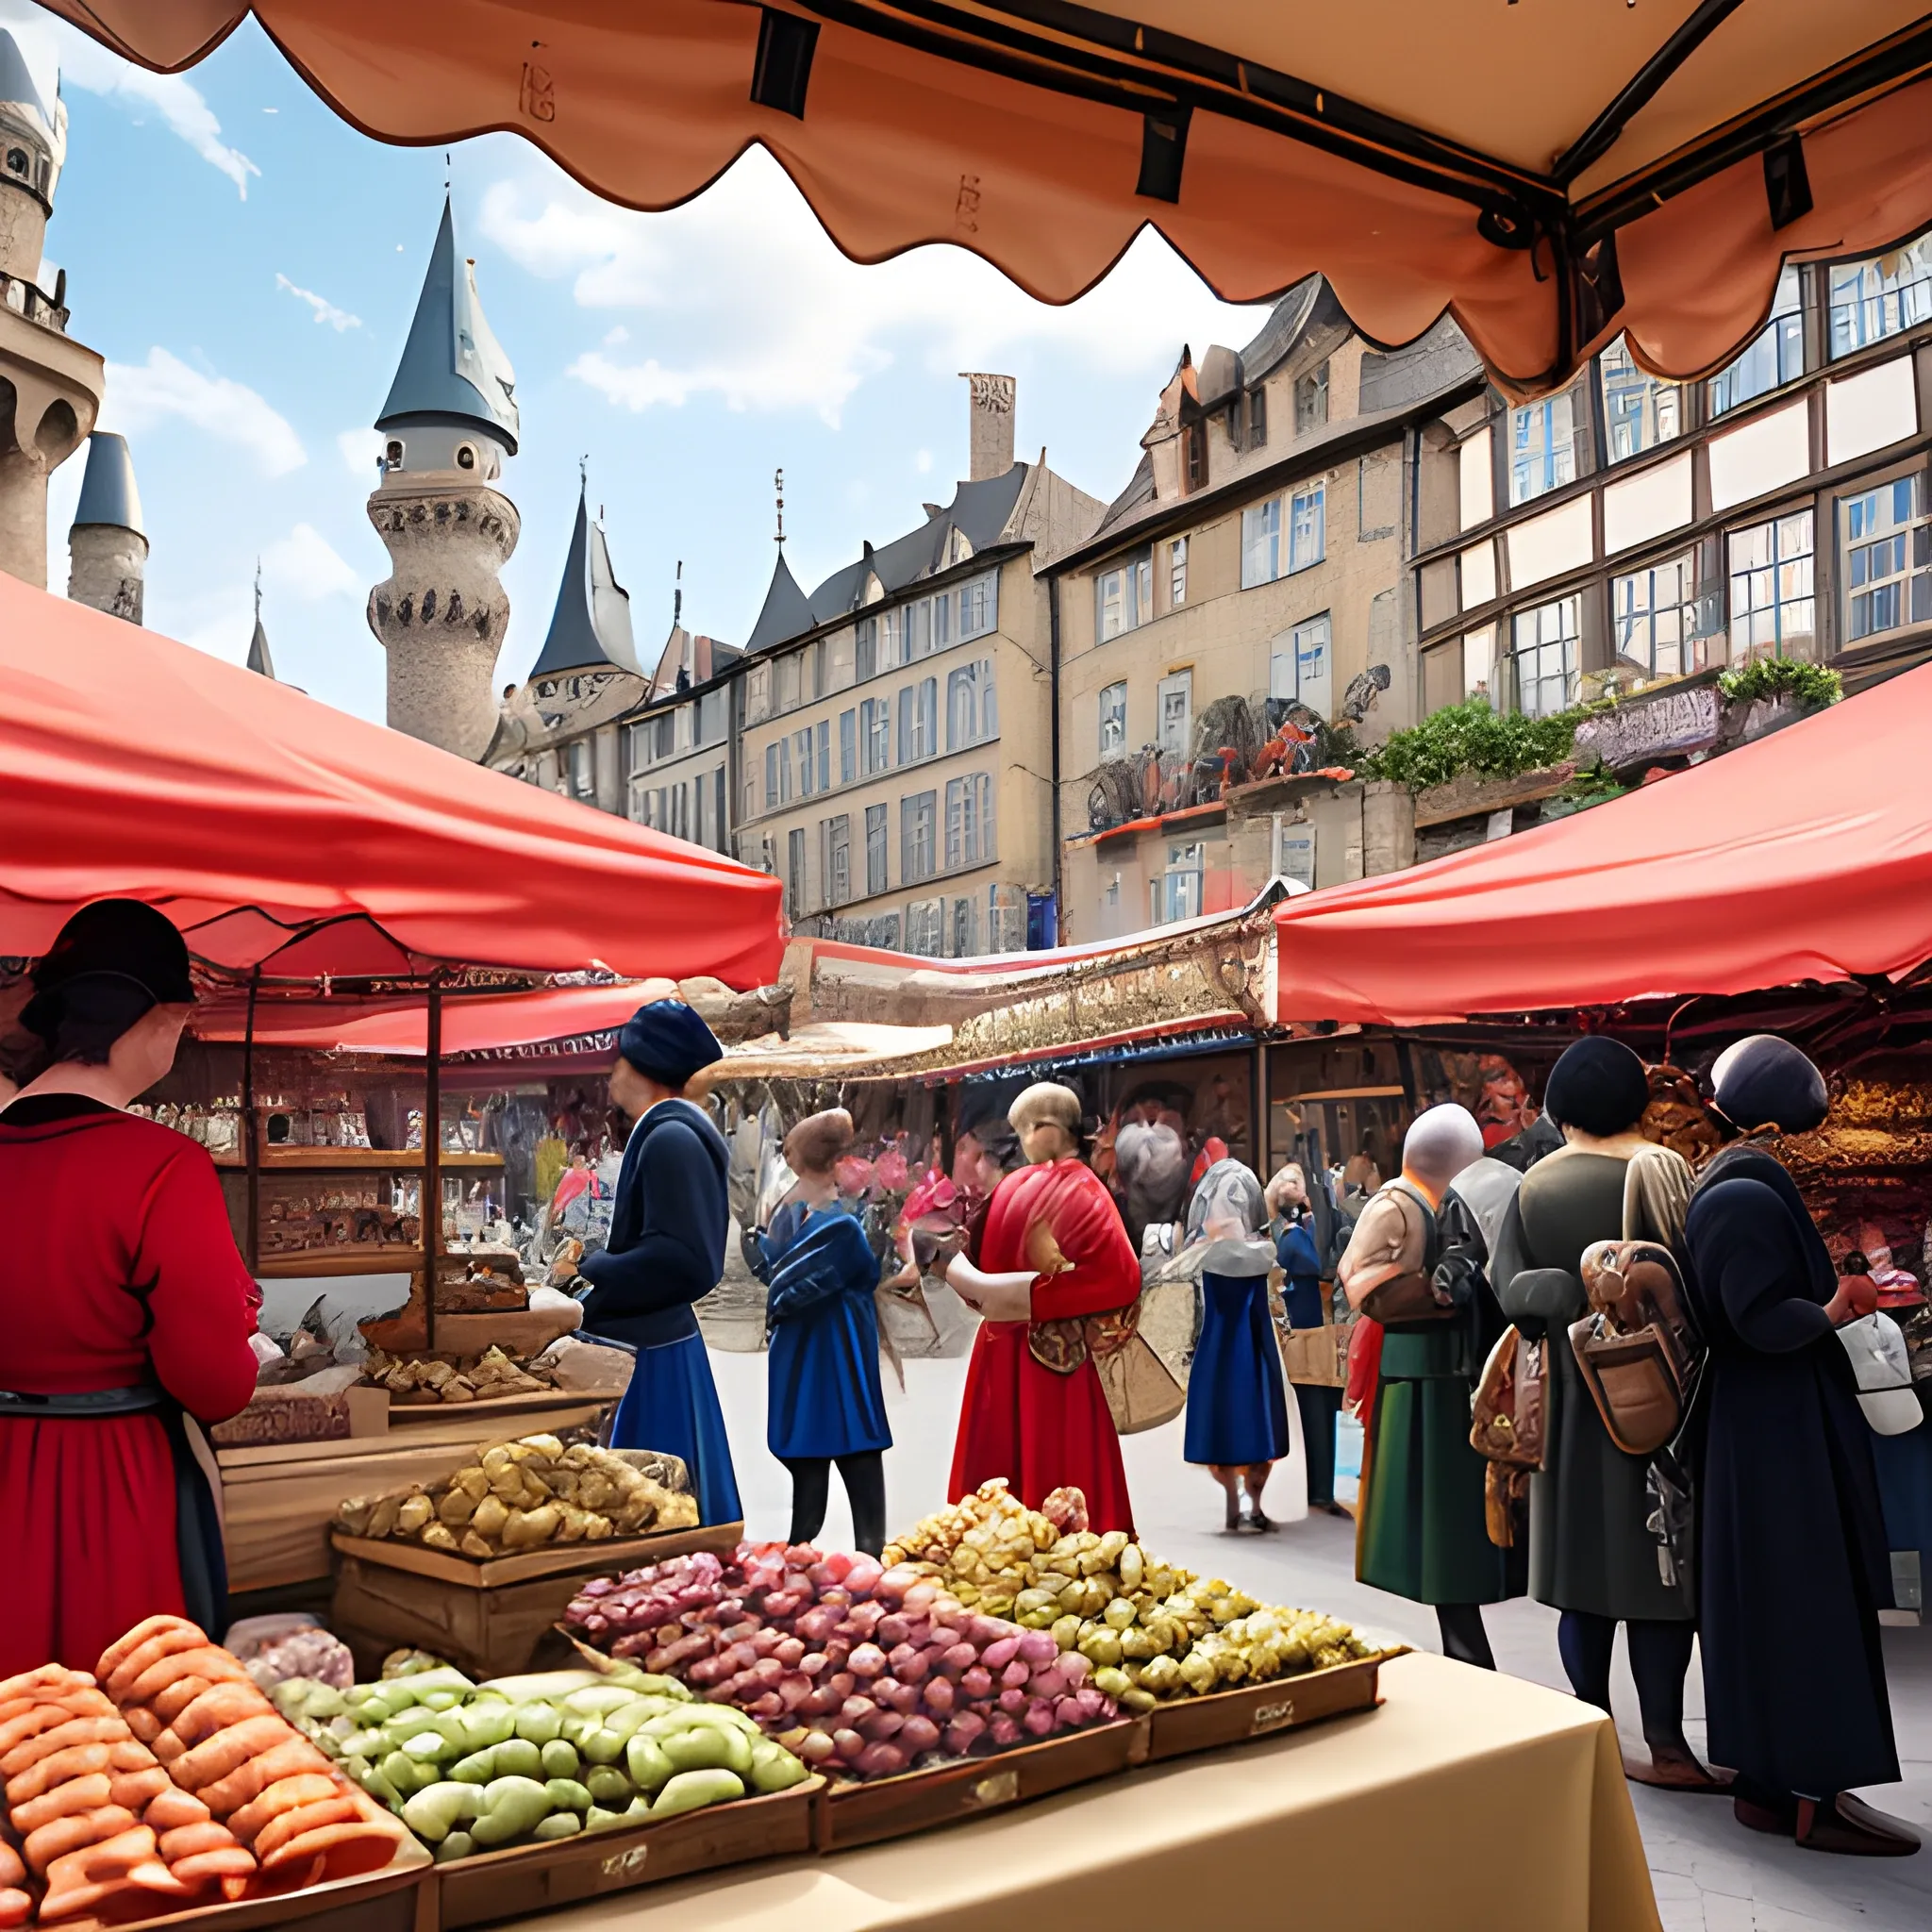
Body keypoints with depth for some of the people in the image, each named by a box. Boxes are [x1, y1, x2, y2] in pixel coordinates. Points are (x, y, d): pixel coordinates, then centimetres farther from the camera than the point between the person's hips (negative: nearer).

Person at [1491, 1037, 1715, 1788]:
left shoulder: (1533, 1187, 0)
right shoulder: (1662, 1170, -10)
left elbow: (1510, 1290, -6)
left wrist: (1568, 1297, -3)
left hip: (1570, 1401, 4)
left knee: (1585, 1567, 10)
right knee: (1656, 1563, 2)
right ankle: (1664, 1744, 4)